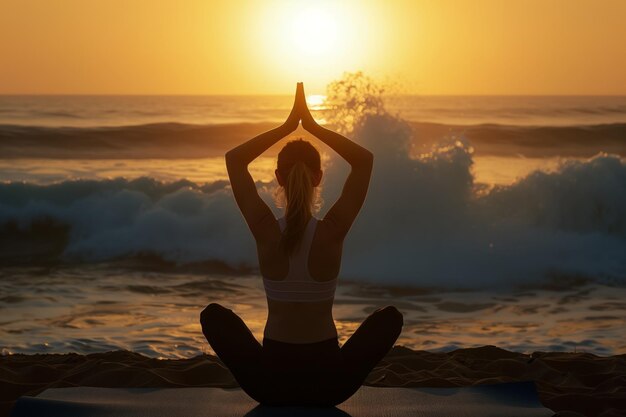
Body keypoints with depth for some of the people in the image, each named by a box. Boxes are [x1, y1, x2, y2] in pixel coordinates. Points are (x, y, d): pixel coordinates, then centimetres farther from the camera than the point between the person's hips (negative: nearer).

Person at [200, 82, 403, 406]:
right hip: (329, 382, 0)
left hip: (270, 381, 0)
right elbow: (365, 160, 0)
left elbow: (234, 159, 3)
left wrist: (287, 126, 3)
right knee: (391, 316, 21)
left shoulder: (265, 232, -10)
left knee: (212, 314, 24)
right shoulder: (332, 232, -12)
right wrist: (313, 126, -1)